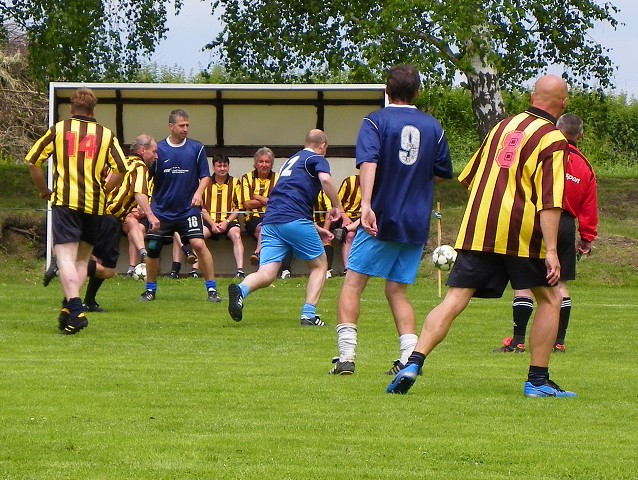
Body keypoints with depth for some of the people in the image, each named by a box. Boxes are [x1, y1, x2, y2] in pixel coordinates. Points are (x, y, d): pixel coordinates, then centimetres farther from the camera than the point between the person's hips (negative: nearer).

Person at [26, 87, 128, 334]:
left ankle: (74, 309, -27)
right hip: (94, 203, 2)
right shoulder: (106, 134, 9)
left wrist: (44, 190, 16)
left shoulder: (58, 129, 6)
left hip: (65, 200, -2)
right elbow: (121, 168, 1)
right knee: (83, 258, 16)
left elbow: (32, 160, 3)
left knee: (65, 256, -9)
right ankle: (70, 306, 3)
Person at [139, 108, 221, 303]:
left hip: (189, 208, -1)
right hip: (162, 210, 1)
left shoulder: (196, 149, 0)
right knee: (153, 248, 2)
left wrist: (199, 192, -13)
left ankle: (212, 289, -8)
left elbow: (205, 176, 4)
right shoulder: (158, 149, -1)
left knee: (199, 244, -16)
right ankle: (150, 290, 22)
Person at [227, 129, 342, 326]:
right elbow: (325, 179, -16)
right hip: (295, 219, -6)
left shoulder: (291, 160, 32)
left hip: (270, 221, 6)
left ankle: (241, 290, -36)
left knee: (266, 275, -4)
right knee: (319, 266, 13)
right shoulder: (317, 159, 8)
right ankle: (309, 314, -2)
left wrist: (316, 229, 43)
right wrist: (337, 206, -2)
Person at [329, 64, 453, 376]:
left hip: (381, 218, -4)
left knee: (353, 283, 2)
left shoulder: (375, 121, -4)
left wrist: (366, 204, -32)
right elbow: (442, 174, 16)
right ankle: (410, 358, -2)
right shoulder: (433, 127, 8)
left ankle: (346, 355, -11)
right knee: (397, 290, 13)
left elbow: (369, 163, -20)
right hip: (418, 222, 4)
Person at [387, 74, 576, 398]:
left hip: (477, 231, 5)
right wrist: (551, 251, -16)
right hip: (522, 236, -5)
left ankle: (413, 363, -18)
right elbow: (550, 202, -13)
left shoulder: (503, 126, 17)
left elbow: (469, 178, 24)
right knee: (550, 300, 13)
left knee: (453, 302, 0)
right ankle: (537, 381, 9)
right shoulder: (553, 140, -3)